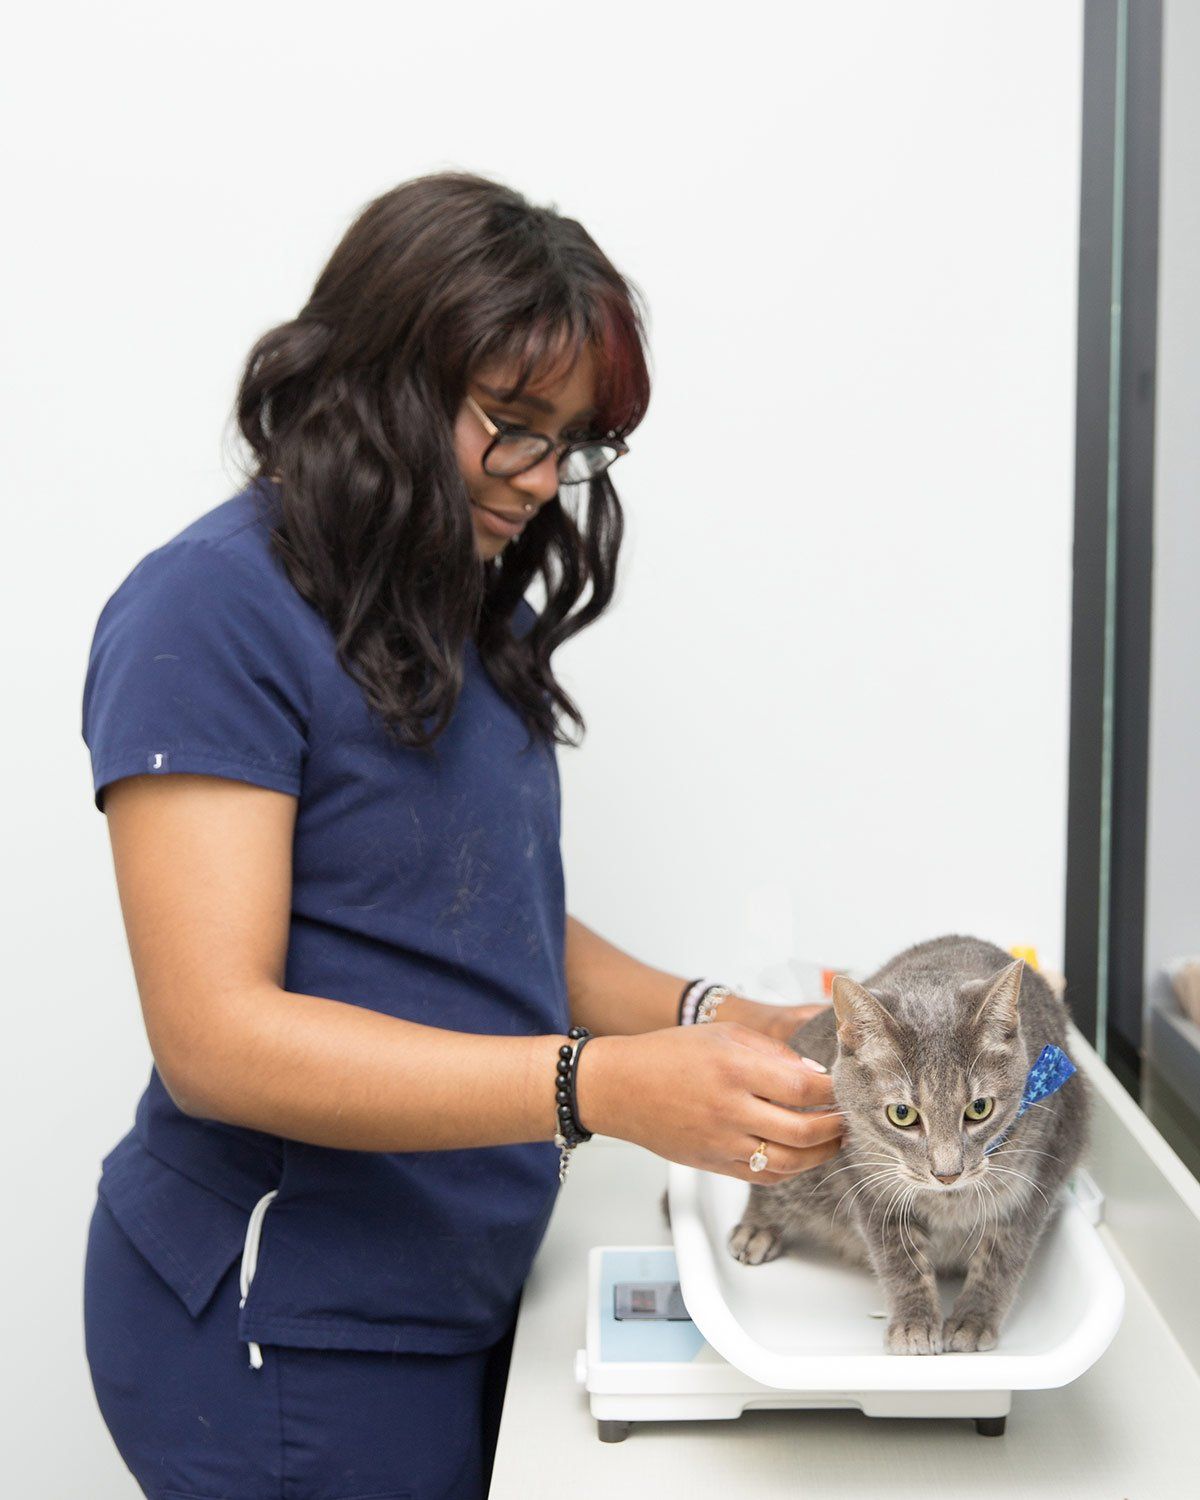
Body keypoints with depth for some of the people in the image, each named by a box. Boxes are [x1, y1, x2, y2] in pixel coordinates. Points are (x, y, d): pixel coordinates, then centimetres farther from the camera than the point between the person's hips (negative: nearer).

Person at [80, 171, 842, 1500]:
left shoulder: (467, 614, 9)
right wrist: (604, 1087, -31)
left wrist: (702, 1020, -6)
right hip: (283, 1325, -7)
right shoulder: (211, 609, -17)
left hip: (461, 1286, 8)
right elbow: (216, 1037, -23)